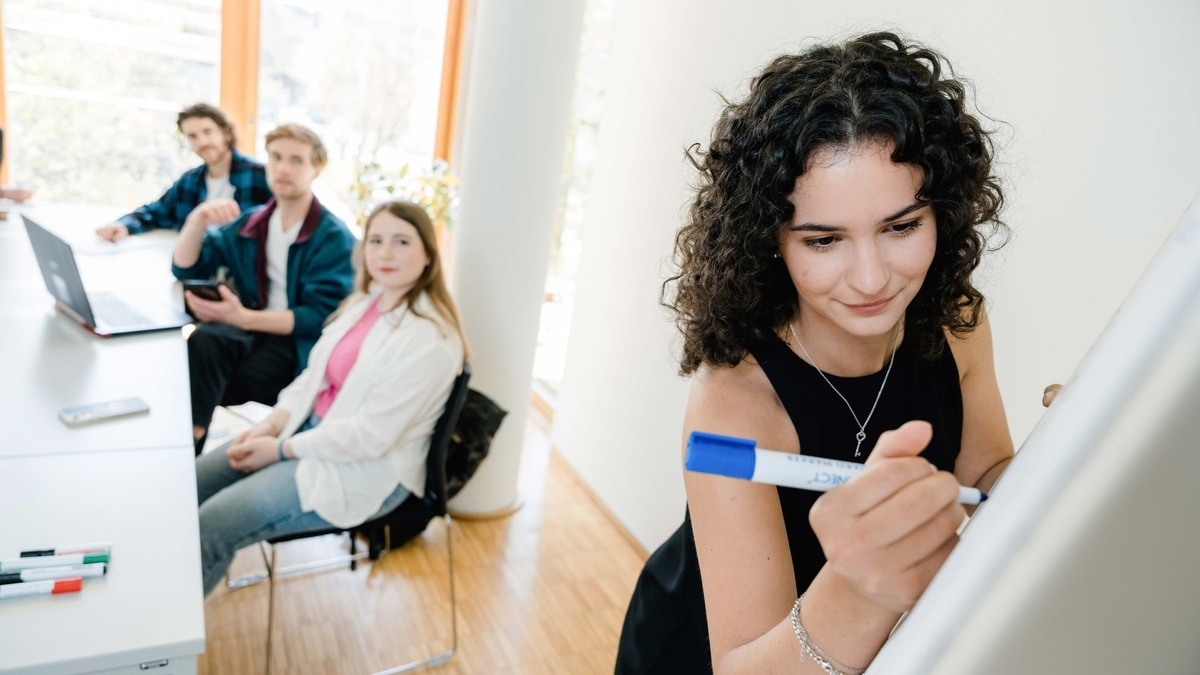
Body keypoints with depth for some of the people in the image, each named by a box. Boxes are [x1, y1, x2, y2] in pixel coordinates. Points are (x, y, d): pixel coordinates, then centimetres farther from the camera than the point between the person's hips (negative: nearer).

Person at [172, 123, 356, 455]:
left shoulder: (334, 238, -7)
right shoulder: (248, 223, 12)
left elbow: (320, 318, -15)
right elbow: (185, 268, 11)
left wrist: (243, 317, -25)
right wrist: (198, 220, -8)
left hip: (300, 344, -5)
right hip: (251, 329, 5)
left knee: (204, 378, -27)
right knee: (203, 339, -29)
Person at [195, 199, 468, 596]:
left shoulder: (431, 338, -23)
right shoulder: (367, 299, 5)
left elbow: (371, 436, -23)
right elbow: (315, 373, 11)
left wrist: (282, 450, -14)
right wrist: (271, 425, -4)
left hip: (366, 472, -8)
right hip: (313, 429, 9)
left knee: (210, 527, -16)